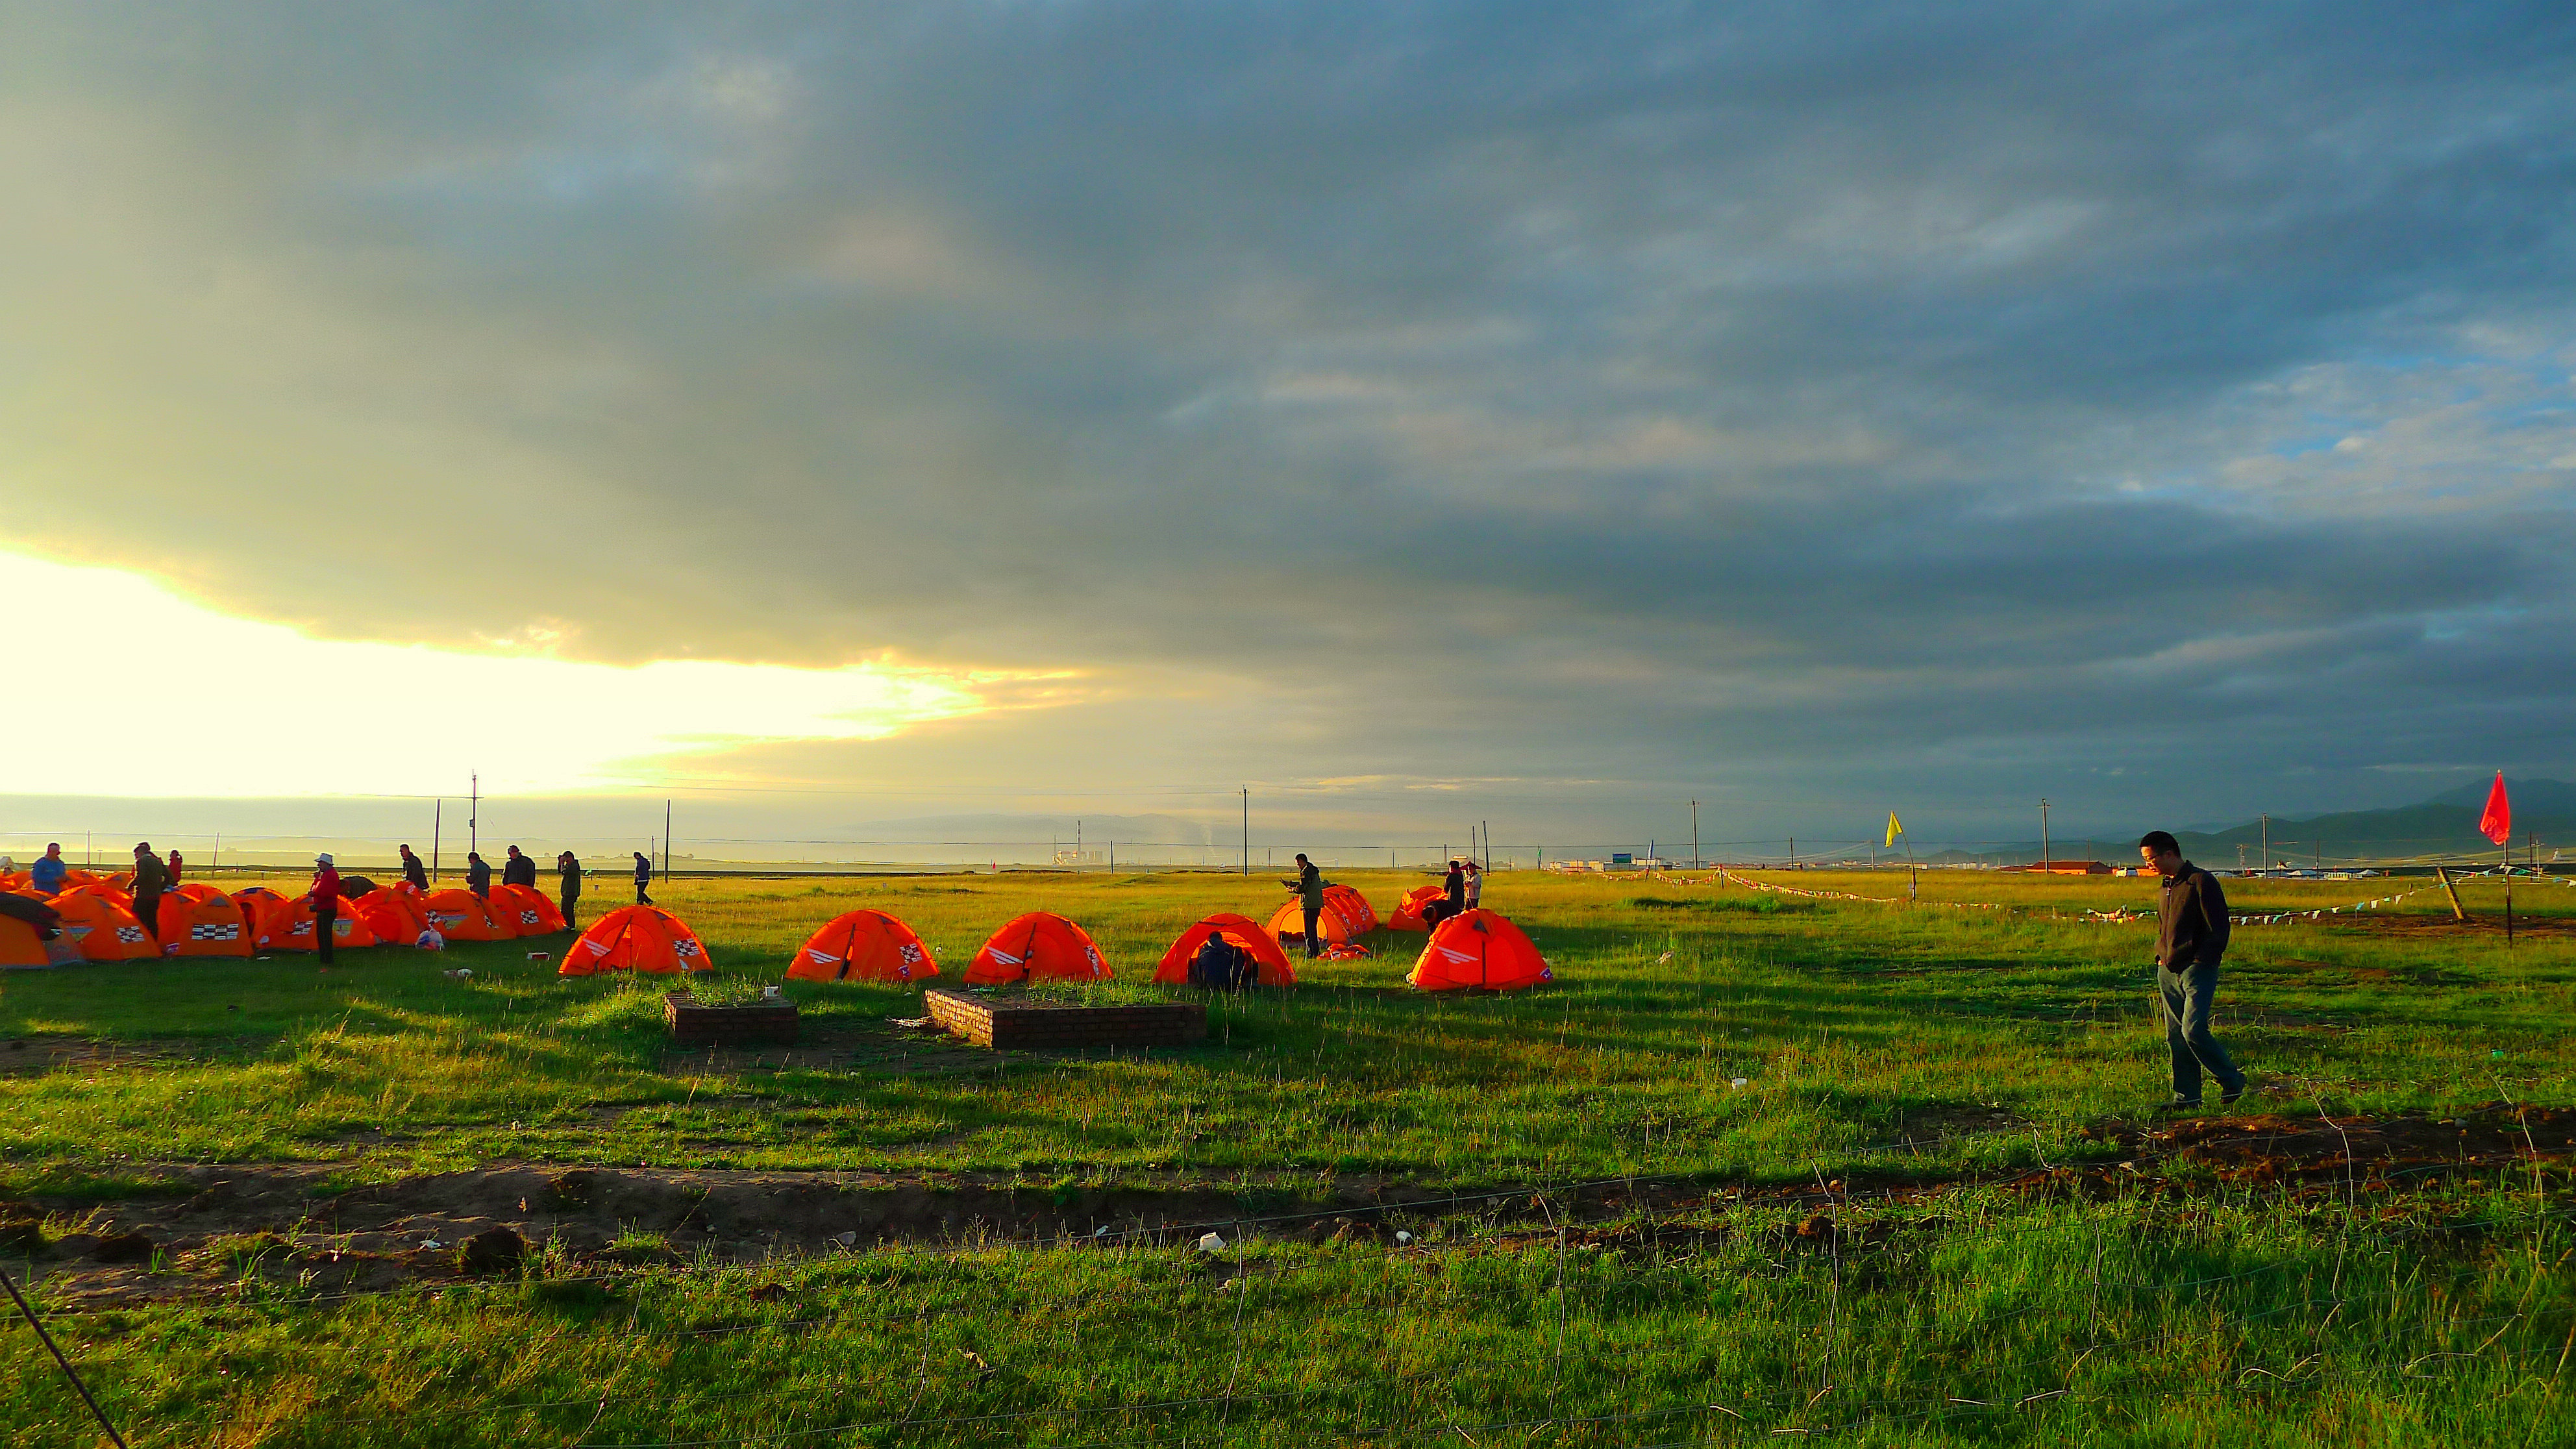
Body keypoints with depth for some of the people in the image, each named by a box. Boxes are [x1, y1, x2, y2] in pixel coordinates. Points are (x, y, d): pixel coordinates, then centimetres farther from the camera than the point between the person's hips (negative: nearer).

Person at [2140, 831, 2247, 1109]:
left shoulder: (2202, 882, -8)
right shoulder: (2167, 886, 17)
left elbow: (2219, 930, -11)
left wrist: (2201, 962, -16)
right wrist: (2161, 956, 14)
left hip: (2197, 969, -8)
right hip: (2168, 972, 8)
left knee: (2193, 1030, -16)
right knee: (2175, 1036, 6)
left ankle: (2232, 1081, 4)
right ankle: (2187, 1096, 12)